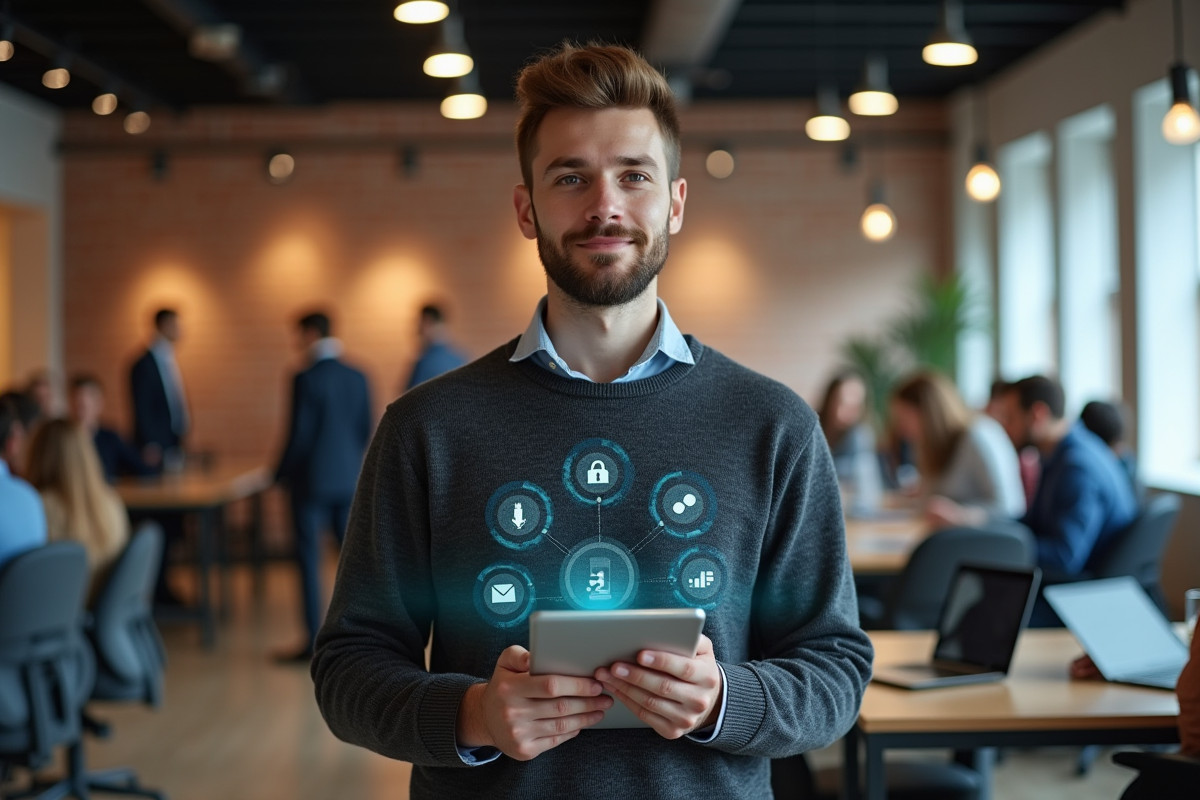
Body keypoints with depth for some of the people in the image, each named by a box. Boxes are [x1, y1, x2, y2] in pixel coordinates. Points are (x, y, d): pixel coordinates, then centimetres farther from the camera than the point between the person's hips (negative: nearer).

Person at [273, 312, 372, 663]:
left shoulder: (306, 379, -14)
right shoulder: (357, 378, 5)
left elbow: (299, 433, -14)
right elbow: (365, 429, 8)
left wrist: (280, 474, -1)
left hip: (312, 480, -6)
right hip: (348, 479, 6)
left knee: (309, 559, 0)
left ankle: (314, 641, 1)